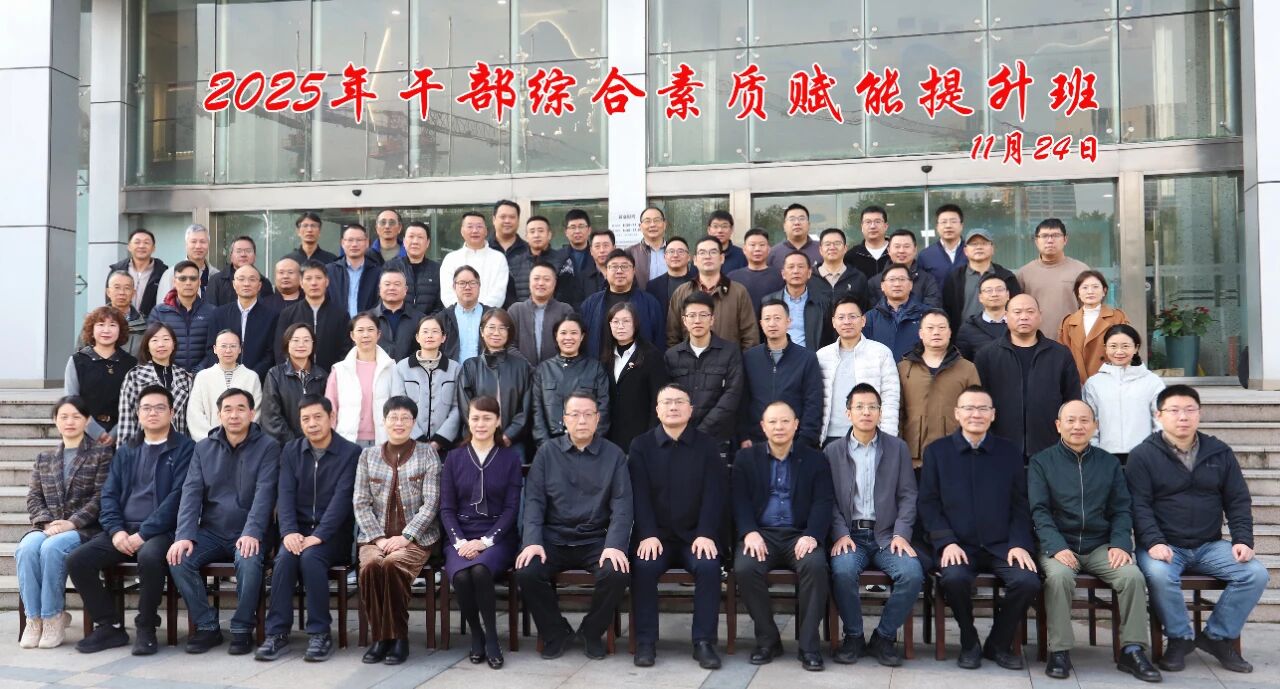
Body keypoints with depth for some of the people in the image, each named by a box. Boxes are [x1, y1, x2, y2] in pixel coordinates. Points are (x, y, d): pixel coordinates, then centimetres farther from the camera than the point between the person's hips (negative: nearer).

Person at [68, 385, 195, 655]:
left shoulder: (184, 448, 1)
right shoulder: (126, 451, 19)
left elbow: (178, 496, -9)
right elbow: (109, 494, 12)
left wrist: (144, 534, -17)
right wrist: (116, 530, -7)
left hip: (160, 530, -6)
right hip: (123, 530, 6)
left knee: (149, 557, -37)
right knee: (77, 560, -16)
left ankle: (146, 627, -15)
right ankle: (110, 625, 0)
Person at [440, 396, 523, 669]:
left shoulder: (510, 457, 5)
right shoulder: (454, 457, 9)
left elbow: (511, 507, -1)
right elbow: (446, 507, 6)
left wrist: (486, 540, -14)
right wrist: (459, 541, -10)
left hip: (498, 537, -1)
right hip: (461, 537, 2)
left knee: (480, 570, -34)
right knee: (460, 576, -30)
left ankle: (491, 637, -13)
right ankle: (476, 634, -5)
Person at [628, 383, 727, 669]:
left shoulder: (706, 444, 4)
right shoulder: (641, 445, 4)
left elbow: (714, 494, -4)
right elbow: (639, 495, -4)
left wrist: (705, 534, -17)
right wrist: (647, 535, -17)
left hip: (695, 534, 0)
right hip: (654, 534, 0)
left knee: (709, 566, -27)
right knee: (643, 567, -27)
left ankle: (704, 642, -16)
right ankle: (645, 642, -14)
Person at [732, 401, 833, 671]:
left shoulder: (815, 459, 10)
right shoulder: (746, 458, 13)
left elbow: (823, 502, 1)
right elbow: (740, 500, 3)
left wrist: (812, 535, -18)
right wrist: (750, 532, -15)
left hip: (799, 535, 0)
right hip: (761, 534, 1)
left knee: (815, 565, -33)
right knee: (744, 568, -31)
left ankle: (809, 644, -18)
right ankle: (768, 639, -11)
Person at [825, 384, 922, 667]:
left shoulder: (898, 448, 10)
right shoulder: (833, 451, 8)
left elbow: (907, 495, 5)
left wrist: (901, 534, -8)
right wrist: (841, 534, -12)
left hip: (887, 534, 1)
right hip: (850, 534, -1)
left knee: (913, 574, -27)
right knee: (842, 571, -32)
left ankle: (884, 637, -5)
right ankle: (853, 636, -7)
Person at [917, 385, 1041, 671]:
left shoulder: (1010, 452, 10)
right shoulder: (936, 451, 6)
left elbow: (1020, 505, 8)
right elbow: (928, 503, 1)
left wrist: (1019, 543, -7)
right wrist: (946, 542, -12)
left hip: (1001, 545, 2)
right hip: (957, 544, -2)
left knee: (1028, 581, -25)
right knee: (954, 578, -33)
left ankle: (998, 644, 3)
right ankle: (969, 643, -2)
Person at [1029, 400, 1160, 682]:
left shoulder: (1109, 463, 13)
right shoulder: (1042, 462, 4)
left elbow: (1121, 510, 10)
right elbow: (1039, 511, -4)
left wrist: (1120, 544, -8)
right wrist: (1057, 547, -19)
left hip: (1100, 546, 3)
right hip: (1058, 544, -3)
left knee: (1133, 575, -24)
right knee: (1059, 576, -33)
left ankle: (1132, 651, -10)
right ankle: (1059, 651, -21)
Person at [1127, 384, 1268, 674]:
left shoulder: (1220, 453, 9)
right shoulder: (1143, 455, -3)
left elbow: (1239, 501, 10)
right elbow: (1139, 505, -9)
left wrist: (1243, 540, -4)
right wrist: (1153, 542, -23)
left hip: (1209, 546, 4)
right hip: (1164, 546, -4)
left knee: (1256, 574, -17)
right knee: (1159, 574, -34)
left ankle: (1217, 636, 1)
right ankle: (1179, 639, -9)